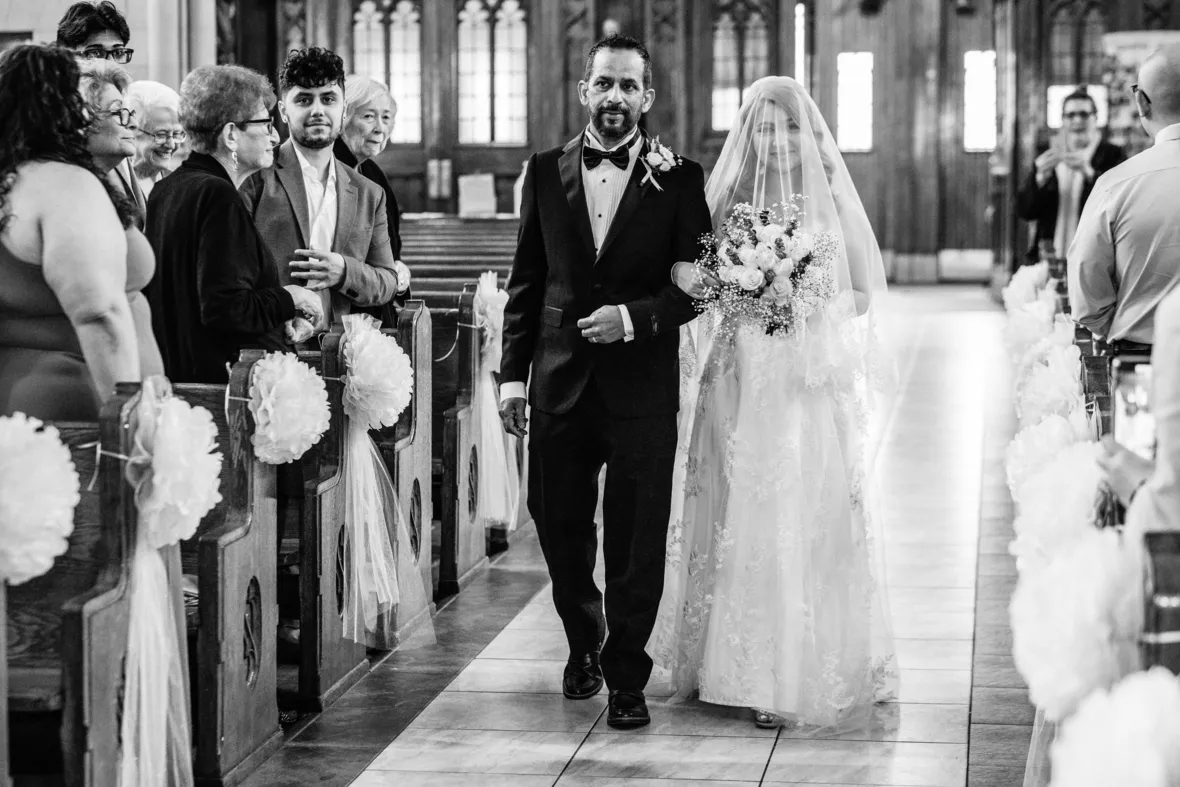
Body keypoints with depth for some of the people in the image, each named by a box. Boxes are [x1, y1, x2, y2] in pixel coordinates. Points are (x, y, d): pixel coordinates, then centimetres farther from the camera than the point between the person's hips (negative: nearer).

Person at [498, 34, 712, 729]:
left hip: (642, 387, -2)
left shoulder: (680, 179, 0)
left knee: (637, 542, 1)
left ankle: (627, 677, 13)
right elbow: (527, 281, 9)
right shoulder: (546, 172, 7)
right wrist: (513, 373, 4)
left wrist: (633, 317, -17)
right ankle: (584, 645, 35)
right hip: (561, 385, 3)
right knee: (559, 529, 11)